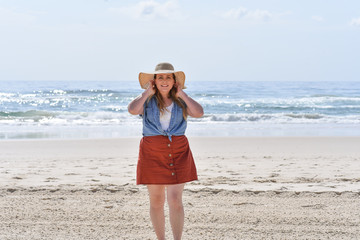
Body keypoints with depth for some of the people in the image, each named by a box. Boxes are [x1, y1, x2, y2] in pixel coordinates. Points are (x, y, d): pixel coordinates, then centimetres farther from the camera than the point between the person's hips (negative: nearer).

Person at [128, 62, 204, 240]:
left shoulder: (181, 101, 8)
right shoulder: (146, 101, 3)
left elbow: (199, 113, -10)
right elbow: (132, 110, -18)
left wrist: (182, 94, -7)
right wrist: (147, 92, -10)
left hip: (178, 152, 0)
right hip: (153, 153, 0)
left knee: (175, 200, -7)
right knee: (156, 201, 5)